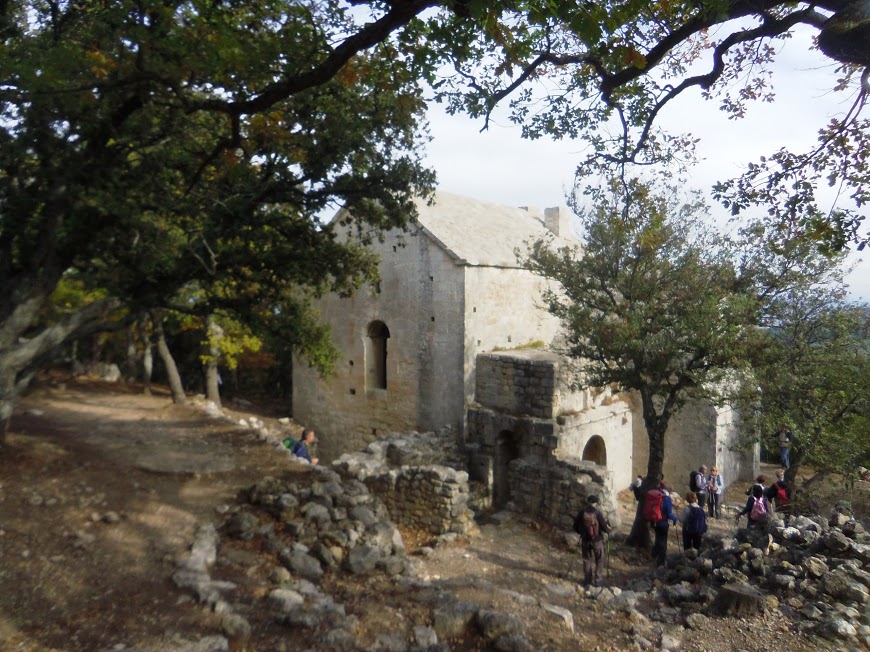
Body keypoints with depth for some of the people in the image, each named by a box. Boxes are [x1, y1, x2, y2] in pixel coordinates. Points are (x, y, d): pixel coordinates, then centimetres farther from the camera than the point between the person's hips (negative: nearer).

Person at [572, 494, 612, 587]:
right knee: (599, 561, 14)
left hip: (585, 540, 2)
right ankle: (597, 580, 11)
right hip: (597, 540, -2)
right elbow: (606, 529, -14)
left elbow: (576, 527, -1)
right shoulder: (598, 513, -17)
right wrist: (607, 524, 8)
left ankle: (587, 580, 20)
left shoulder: (582, 513, -9)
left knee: (587, 560, 17)